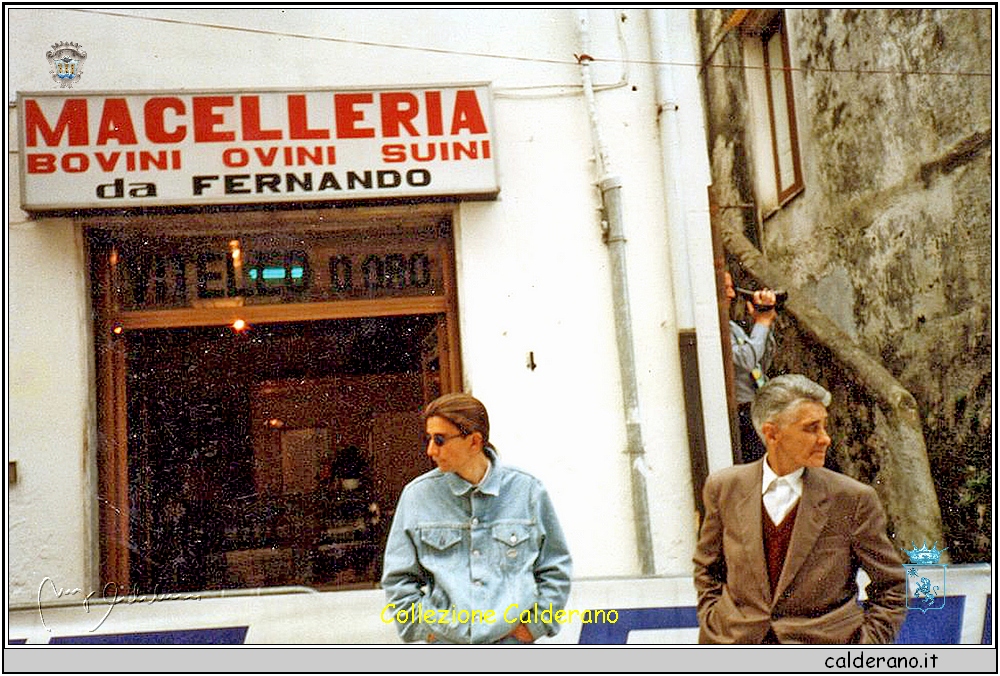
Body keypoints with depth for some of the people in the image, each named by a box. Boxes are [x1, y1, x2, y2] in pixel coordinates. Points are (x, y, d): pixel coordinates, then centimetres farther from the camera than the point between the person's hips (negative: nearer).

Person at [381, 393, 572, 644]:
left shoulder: (526, 490, 0)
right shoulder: (417, 495, 1)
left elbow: (556, 569, 9)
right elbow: (398, 578, 7)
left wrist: (535, 624, 1)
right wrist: (426, 627, -2)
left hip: (513, 643, 0)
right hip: (447, 645, 0)